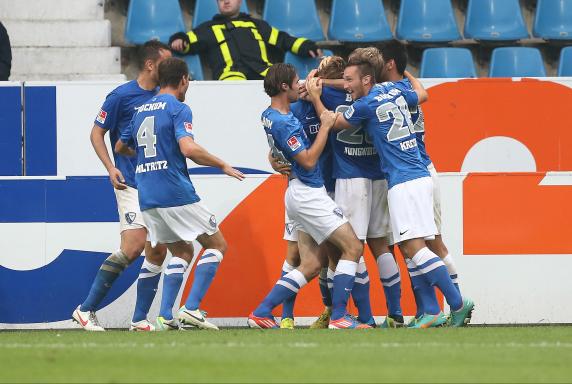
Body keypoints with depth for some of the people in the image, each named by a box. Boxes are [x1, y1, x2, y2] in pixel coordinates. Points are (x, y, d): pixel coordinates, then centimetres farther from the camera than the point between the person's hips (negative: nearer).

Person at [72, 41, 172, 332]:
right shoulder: (121, 96, -7)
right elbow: (97, 133, -2)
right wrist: (111, 168, -14)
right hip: (132, 185, -7)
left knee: (157, 251, 2)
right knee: (133, 246, -16)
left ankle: (140, 319, 9)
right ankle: (86, 309, -7)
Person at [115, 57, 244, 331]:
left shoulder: (141, 111, 16)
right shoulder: (178, 109, -7)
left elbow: (120, 147, 28)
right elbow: (188, 148, -21)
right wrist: (223, 166, -9)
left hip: (147, 200, 7)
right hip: (176, 195, -7)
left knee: (182, 252, 18)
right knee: (217, 245, 4)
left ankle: (165, 316, 2)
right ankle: (192, 308, -10)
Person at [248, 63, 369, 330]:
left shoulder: (269, 115, 10)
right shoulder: (283, 123, -19)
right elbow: (309, 160, -20)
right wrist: (325, 126, -14)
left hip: (300, 194, 10)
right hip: (309, 194, -10)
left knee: (311, 265, 8)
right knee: (352, 247, -7)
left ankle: (261, 313, 4)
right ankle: (339, 316, -10)